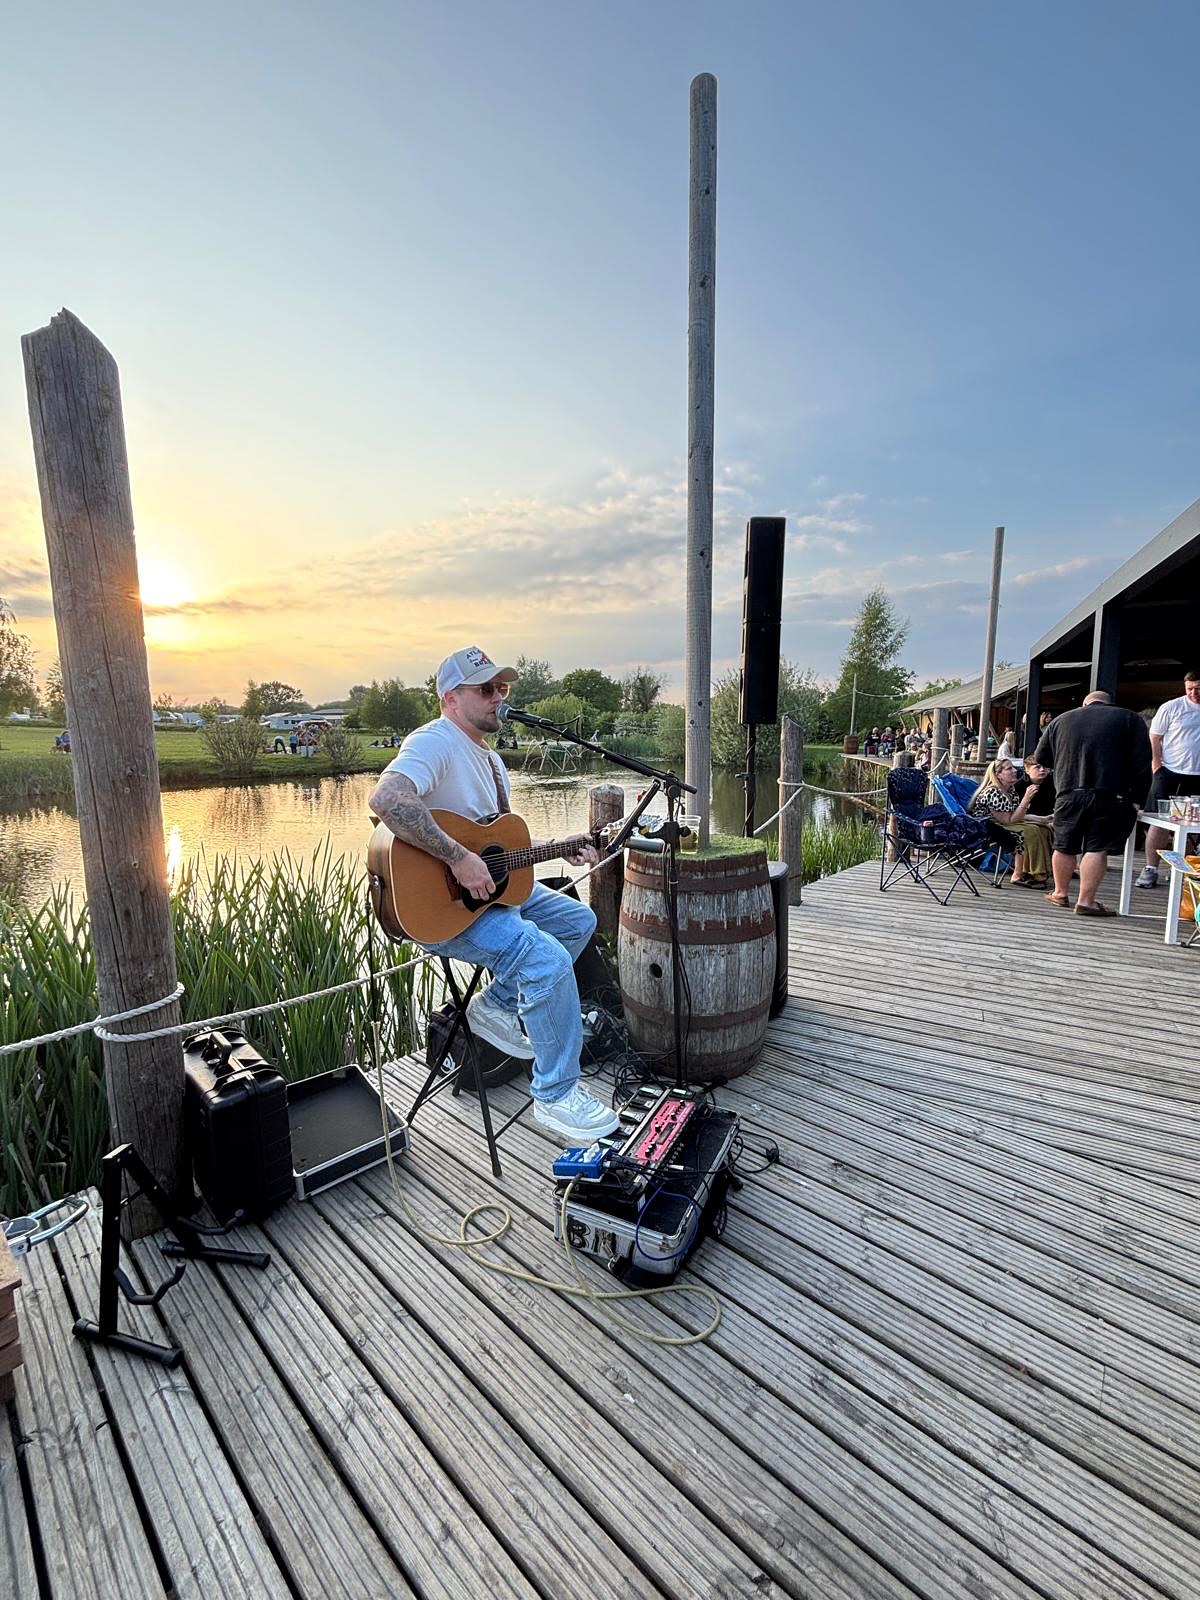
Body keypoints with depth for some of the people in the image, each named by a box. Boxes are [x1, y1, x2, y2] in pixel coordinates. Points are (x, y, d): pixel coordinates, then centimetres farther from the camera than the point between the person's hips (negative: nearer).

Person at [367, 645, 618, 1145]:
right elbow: (386, 800, -37)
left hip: (490, 884, 11)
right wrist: (459, 858, -34)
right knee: (549, 960, -24)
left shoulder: (489, 760, 16)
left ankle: (498, 1004, 16)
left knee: (579, 920, 15)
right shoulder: (435, 741, -17)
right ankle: (556, 1095, -5)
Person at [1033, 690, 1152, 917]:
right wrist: (1134, 798, 5)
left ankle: (1060, 893, 26)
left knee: (1065, 847, 13)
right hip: (1109, 796, -2)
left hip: (1069, 794, 2)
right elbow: (1142, 764, 0)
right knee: (1097, 848, 0)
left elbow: (1040, 758, 17)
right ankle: (1085, 902, 0)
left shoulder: (1062, 719, 14)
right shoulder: (1129, 718, 8)